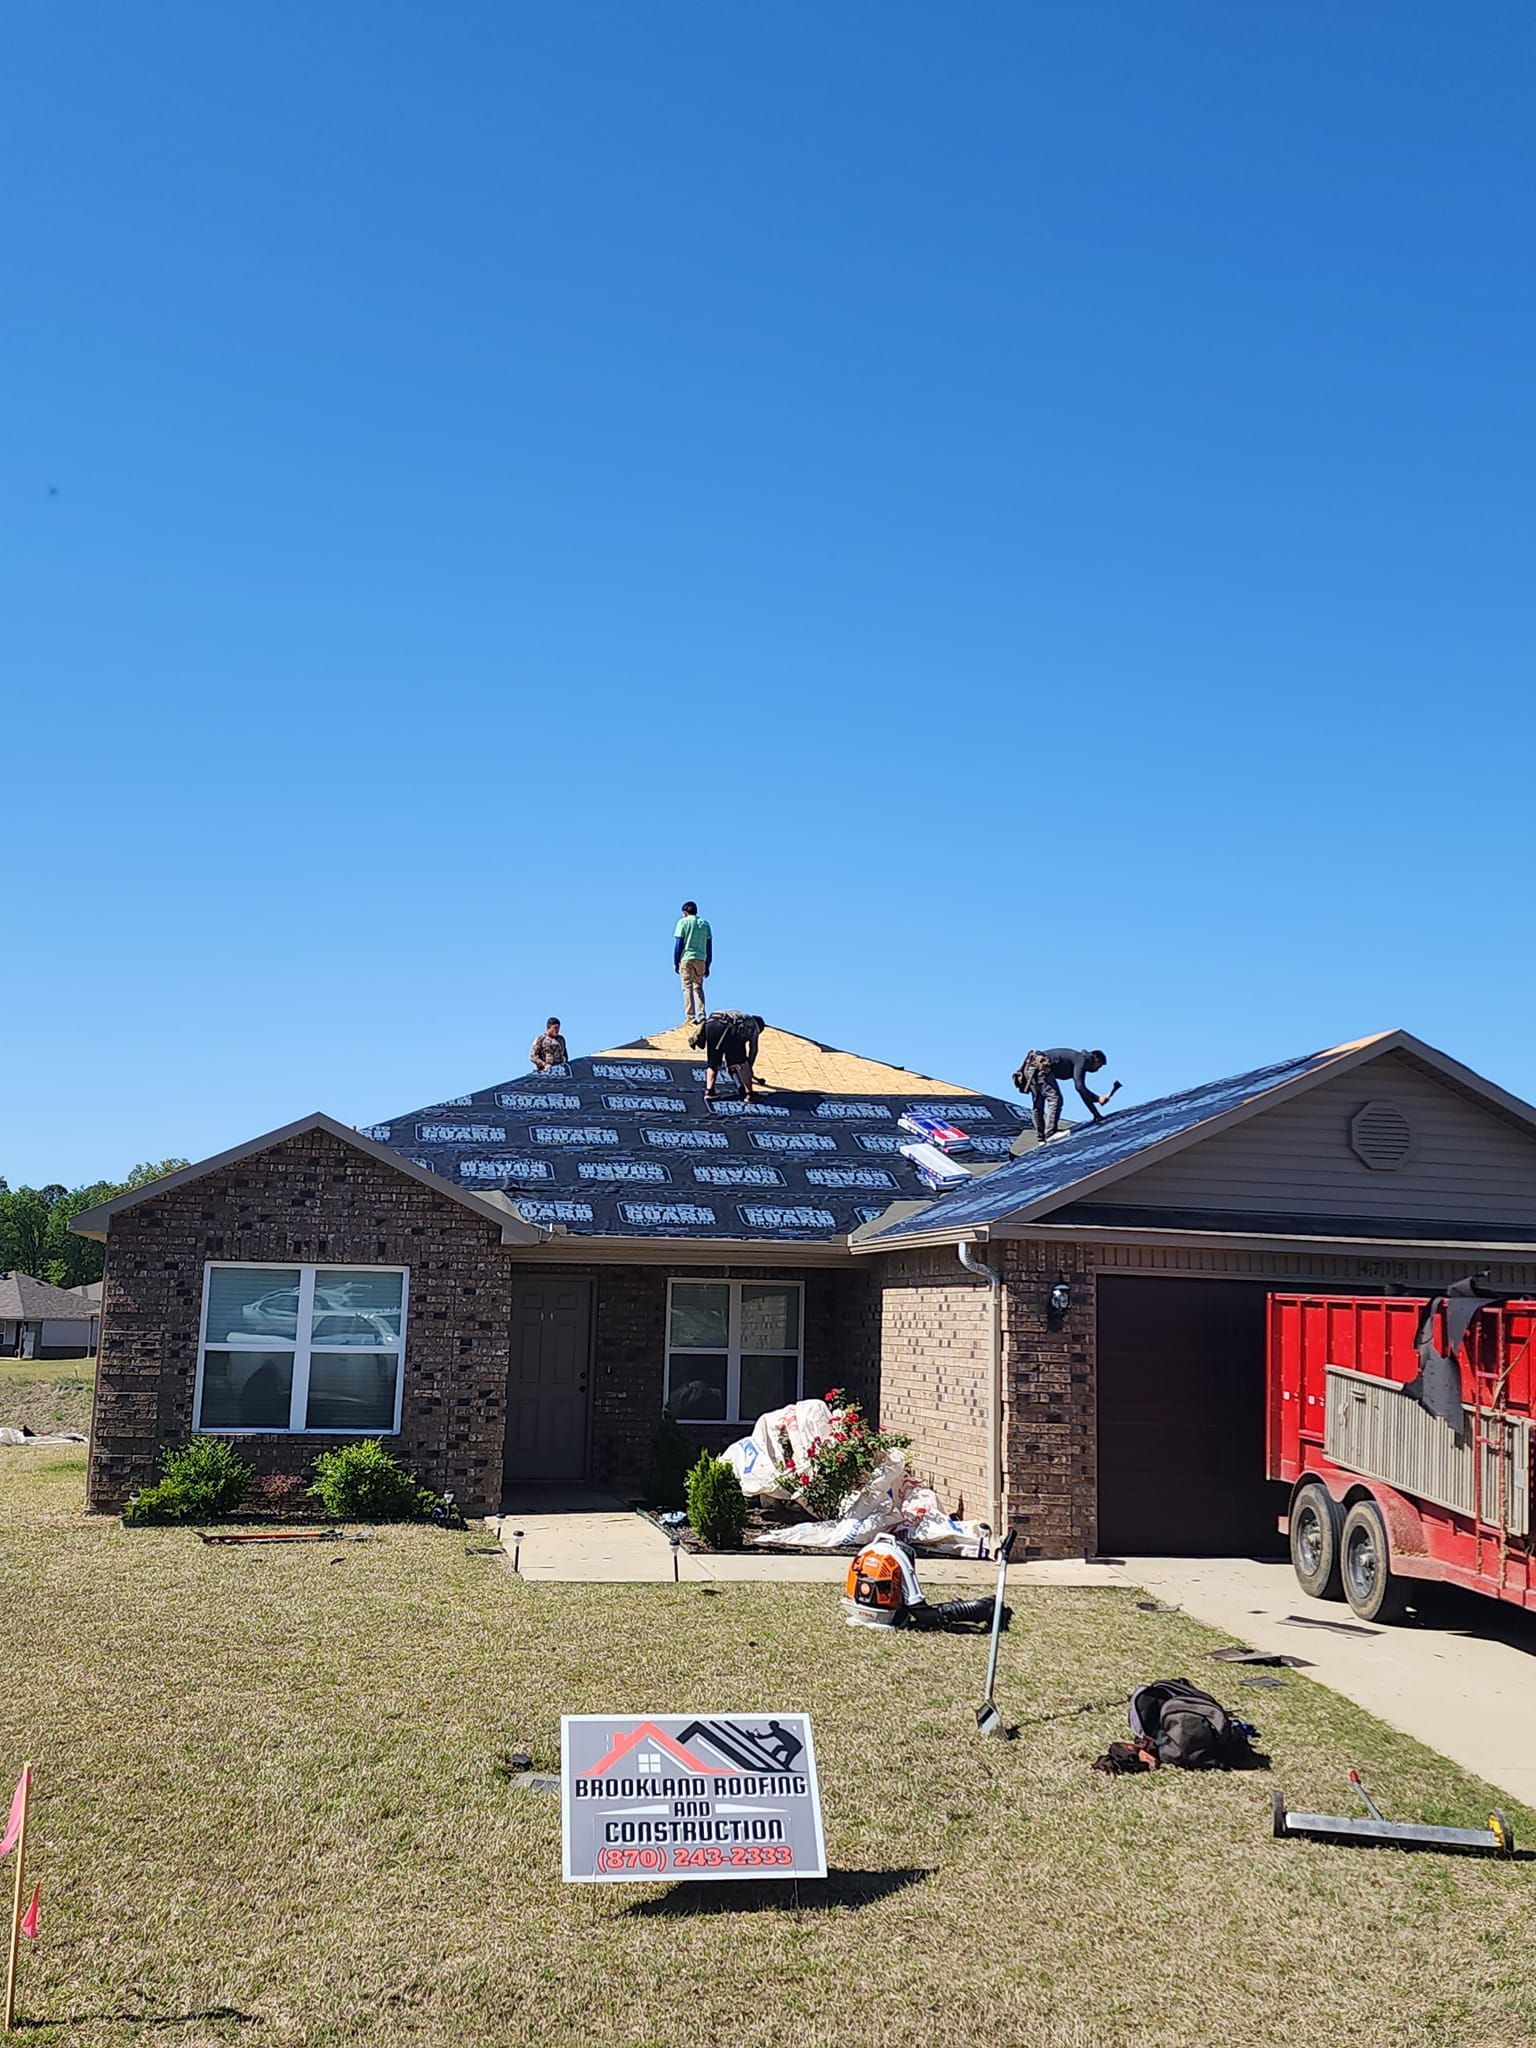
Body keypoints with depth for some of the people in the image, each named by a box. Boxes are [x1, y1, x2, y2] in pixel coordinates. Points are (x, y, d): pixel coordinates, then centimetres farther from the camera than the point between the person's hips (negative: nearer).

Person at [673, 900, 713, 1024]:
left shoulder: (683, 922, 3)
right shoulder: (705, 923, 14)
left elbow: (678, 943, -3)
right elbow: (709, 947, 12)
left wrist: (675, 962, 2)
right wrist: (707, 966, 16)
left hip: (686, 958, -4)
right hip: (701, 959, 4)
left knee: (687, 987, -3)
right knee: (698, 988, 10)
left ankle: (690, 1017, -11)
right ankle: (701, 1016, -2)